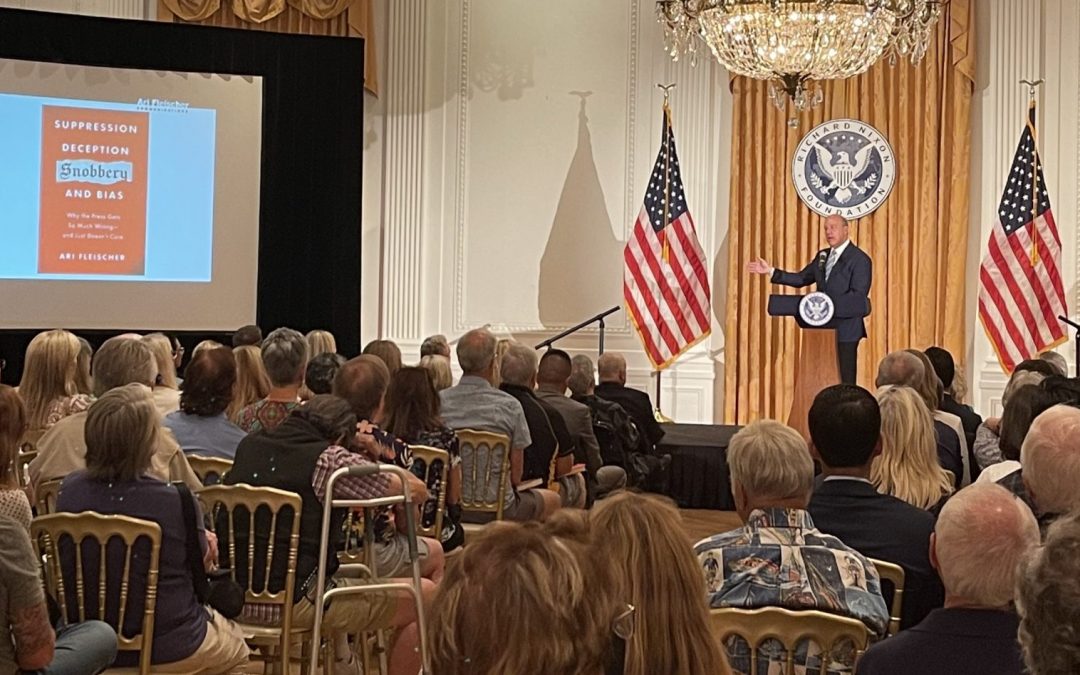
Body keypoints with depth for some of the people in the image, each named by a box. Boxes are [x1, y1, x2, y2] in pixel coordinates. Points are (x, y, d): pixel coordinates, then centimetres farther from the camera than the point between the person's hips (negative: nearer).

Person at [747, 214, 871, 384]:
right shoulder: (823, 255, 15)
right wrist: (771, 271, 8)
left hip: (845, 328, -7)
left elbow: (858, 295, -17)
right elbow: (801, 279, 15)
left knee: (845, 380, -4)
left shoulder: (860, 259, -8)